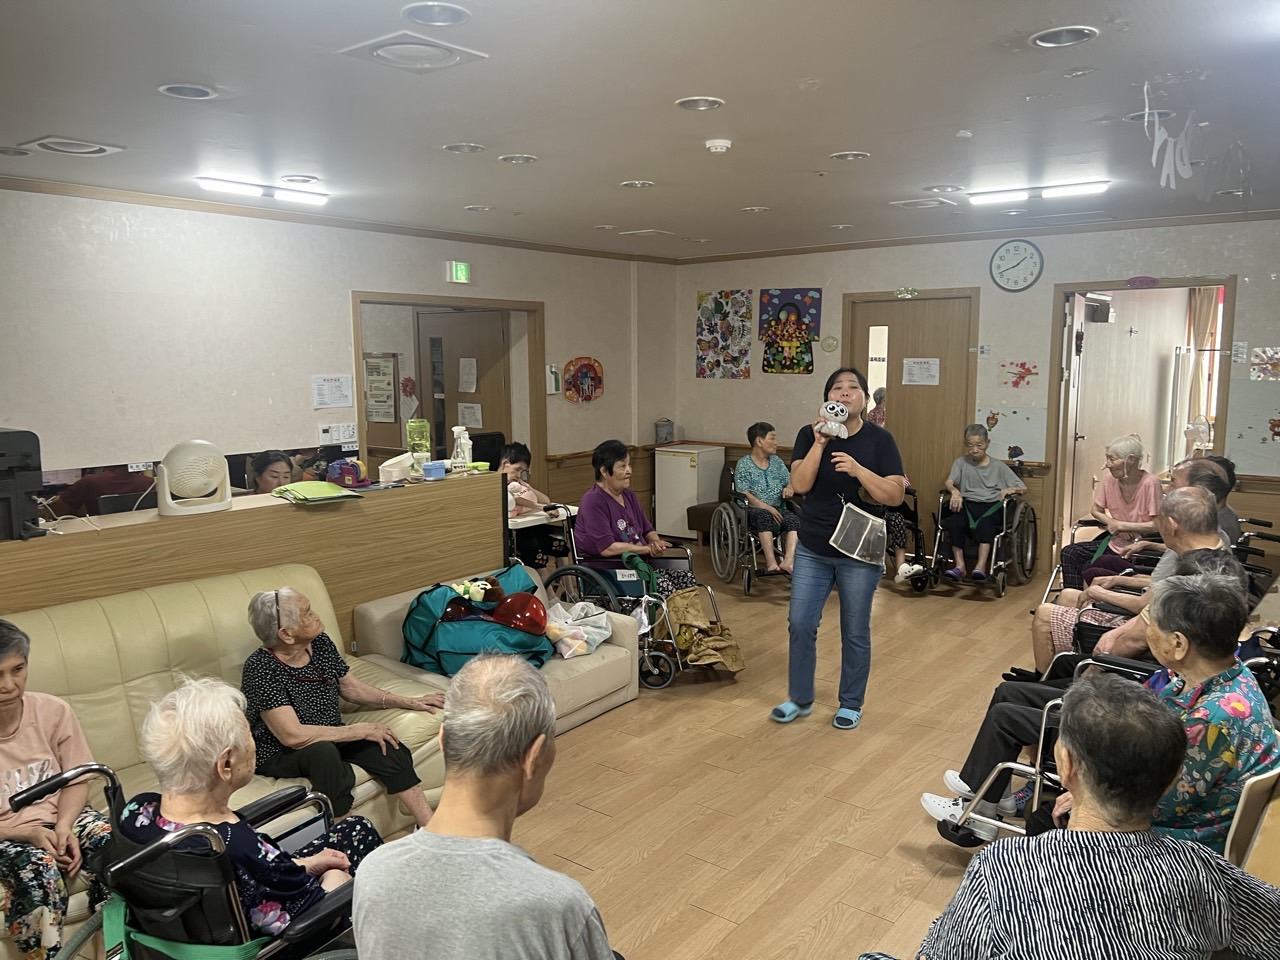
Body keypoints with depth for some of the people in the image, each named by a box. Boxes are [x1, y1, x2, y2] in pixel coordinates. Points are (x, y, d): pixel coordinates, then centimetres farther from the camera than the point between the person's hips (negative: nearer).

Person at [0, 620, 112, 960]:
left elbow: (76, 780, -1)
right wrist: (28, 834, -22)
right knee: (39, 871, -33)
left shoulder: (53, 711, -10)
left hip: (59, 816, 2)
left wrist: (63, 826, -19)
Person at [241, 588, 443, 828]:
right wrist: (361, 730, -24)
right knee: (323, 752, -36)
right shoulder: (261, 669, -24)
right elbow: (292, 736, -29)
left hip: (330, 737, 6)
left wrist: (408, 702, 4)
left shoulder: (320, 643, -4)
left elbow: (351, 688, 10)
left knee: (389, 750, -16)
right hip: (278, 753, -6)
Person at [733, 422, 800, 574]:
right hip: (754, 510, -4)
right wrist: (767, 507, -20)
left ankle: (788, 561, -45)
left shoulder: (777, 461, 19)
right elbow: (744, 494, -8)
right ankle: (771, 562, -46)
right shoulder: (743, 464, 2)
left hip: (778, 510, 4)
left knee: (794, 519, -29)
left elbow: (789, 481, 24)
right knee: (764, 516, -39)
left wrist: (789, 488, -2)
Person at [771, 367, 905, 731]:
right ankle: (800, 699, 23)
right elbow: (800, 485, -12)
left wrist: (858, 469, -24)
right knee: (800, 624, 4)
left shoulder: (880, 439, -6)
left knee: (855, 632, 9)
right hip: (813, 549, 2)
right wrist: (819, 443, -20)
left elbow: (895, 495, -11)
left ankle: (851, 704, 27)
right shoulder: (809, 435, 0)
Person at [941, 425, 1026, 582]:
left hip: (992, 505, -1)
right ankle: (959, 566, -32)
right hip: (968, 504, 1)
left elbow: (1023, 488, 13)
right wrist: (955, 492, -23)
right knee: (954, 521, -33)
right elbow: (949, 482, 0)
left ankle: (981, 567, -46)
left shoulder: (999, 466, 15)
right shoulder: (961, 462, 16)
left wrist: (1010, 489, -10)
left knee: (985, 523, -36)